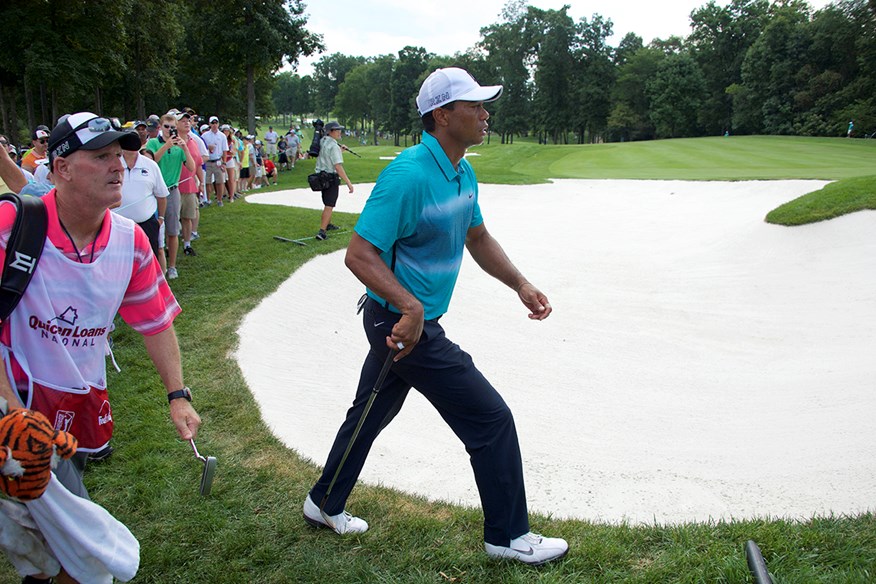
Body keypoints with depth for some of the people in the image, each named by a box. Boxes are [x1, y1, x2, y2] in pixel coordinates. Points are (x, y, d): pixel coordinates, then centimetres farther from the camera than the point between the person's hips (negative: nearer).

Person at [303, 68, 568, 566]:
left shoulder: (464, 174, 7)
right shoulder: (408, 176, -23)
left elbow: (478, 238, 20)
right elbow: (360, 254, -25)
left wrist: (521, 285, 10)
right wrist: (410, 306, -36)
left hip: (404, 323, 10)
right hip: (406, 324, -10)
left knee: (370, 414, 22)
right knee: (492, 420, -2)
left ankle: (325, 504, 41)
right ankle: (508, 535, 15)